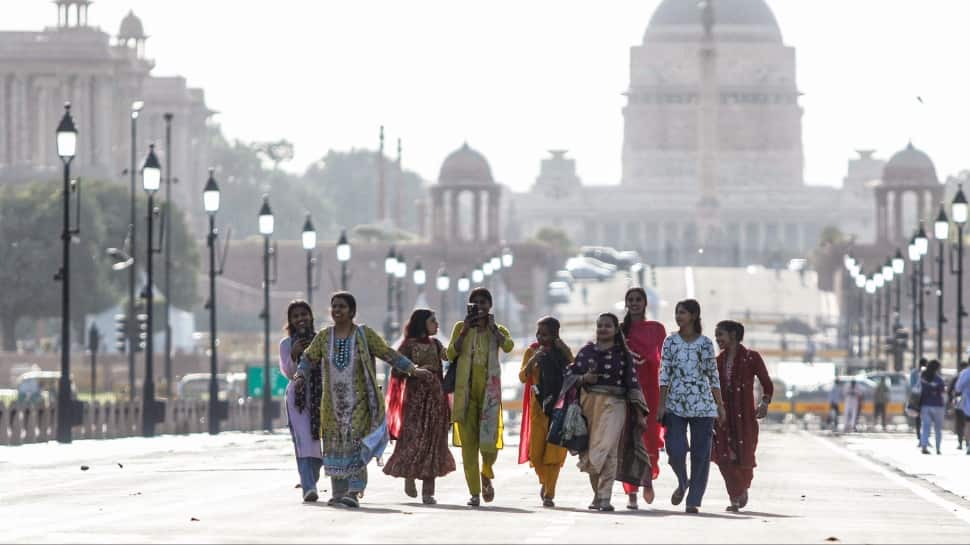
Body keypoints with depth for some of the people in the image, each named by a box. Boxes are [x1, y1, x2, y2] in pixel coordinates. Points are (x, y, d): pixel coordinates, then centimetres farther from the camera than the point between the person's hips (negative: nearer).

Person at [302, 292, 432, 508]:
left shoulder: (364, 335, -2)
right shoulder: (324, 336, 7)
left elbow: (388, 354, -1)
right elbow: (309, 359, 7)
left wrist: (413, 369, -6)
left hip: (358, 401, -3)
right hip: (333, 403, 3)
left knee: (355, 443, -14)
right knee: (336, 446, 4)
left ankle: (354, 492, -18)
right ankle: (339, 493, 11)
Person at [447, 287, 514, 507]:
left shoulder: (497, 330, 10)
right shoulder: (461, 327, 10)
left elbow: (508, 346, -11)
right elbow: (451, 354, -3)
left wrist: (492, 326, -9)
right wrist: (466, 330, -8)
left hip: (489, 390, -1)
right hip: (465, 390, 1)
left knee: (488, 437, -12)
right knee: (468, 441, -3)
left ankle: (486, 474, 19)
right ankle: (474, 492, 1)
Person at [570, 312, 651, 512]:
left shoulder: (623, 355, 5)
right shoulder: (586, 352, 12)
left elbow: (633, 384, 4)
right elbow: (570, 375, 13)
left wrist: (639, 413, 0)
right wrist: (584, 378, -9)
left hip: (613, 405, -3)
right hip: (589, 403, 3)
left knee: (606, 449, -15)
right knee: (591, 451, 4)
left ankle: (605, 497, -17)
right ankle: (597, 494, 16)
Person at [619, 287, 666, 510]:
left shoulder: (656, 328, 7)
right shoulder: (620, 329, 10)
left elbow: (664, 360, 3)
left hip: (650, 388, -1)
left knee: (651, 437, -7)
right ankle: (631, 493, -2)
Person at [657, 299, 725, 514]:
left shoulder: (705, 344, 4)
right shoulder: (670, 342, 4)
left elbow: (713, 376, 8)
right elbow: (664, 374, 2)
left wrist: (720, 405, 5)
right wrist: (661, 404, -4)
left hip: (702, 405, 0)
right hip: (675, 404, 0)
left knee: (700, 453, -1)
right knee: (675, 450, -9)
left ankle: (694, 500, 6)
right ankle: (682, 483, 21)